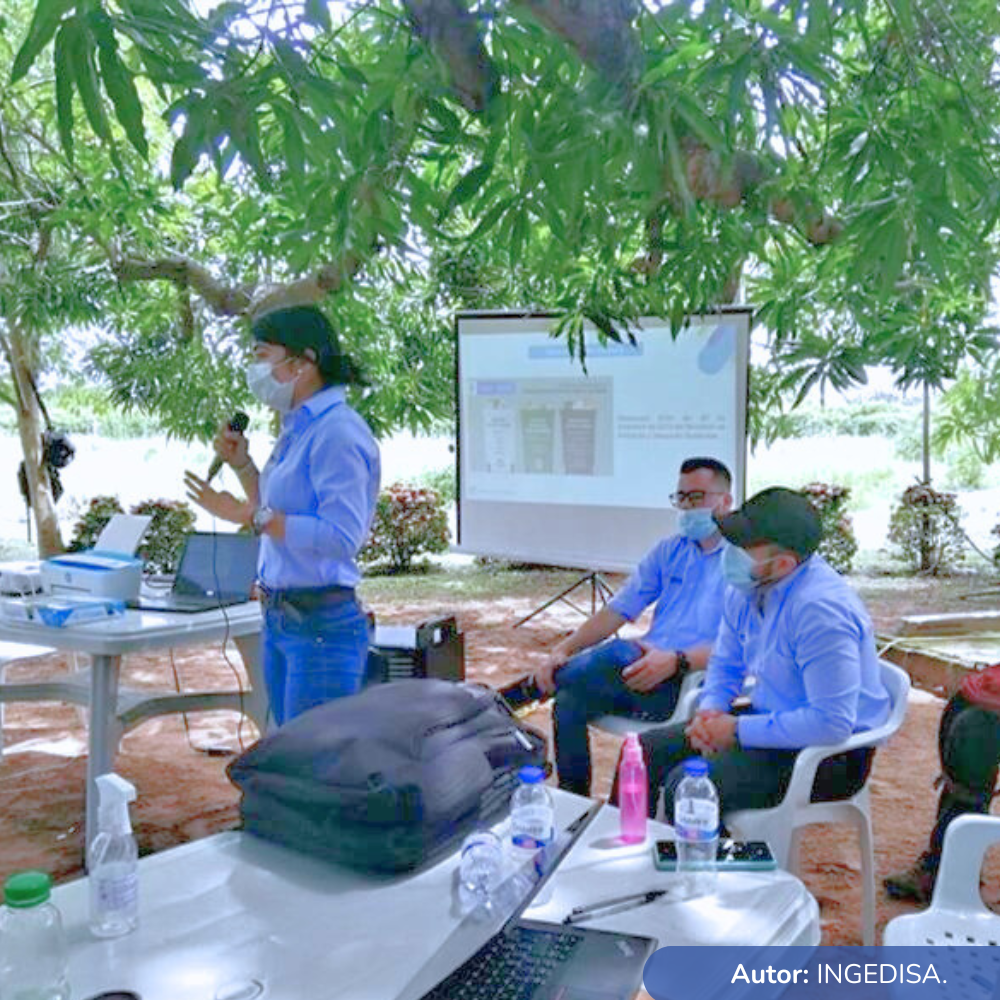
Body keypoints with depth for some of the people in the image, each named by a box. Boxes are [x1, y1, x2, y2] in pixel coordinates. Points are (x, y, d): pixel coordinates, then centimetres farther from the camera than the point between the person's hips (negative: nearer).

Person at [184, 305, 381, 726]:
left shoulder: (338, 432, -16)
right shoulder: (298, 429, 14)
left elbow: (341, 537, -24)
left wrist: (249, 515, -21)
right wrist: (242, 465, 11)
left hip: (323, 623, -10)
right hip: (279, 619, 10)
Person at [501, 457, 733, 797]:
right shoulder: (668, 551, 19)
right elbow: (617, 611, 14)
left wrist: (676, 661, -28)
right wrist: (563, 649, -1)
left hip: (692, 684, -6)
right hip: (646, 672, 6)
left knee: (621, 652, -34)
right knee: (570, 699, -22)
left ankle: (511, 697, -16)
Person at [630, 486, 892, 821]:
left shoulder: (821, 610, -28)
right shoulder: (745, 587, -1)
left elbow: (833, 723, -30)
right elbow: (725, 664, 15)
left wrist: (738, 730, -23)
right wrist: (710, 709, -7)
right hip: (771, 720, 9)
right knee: (648, 750, 4)